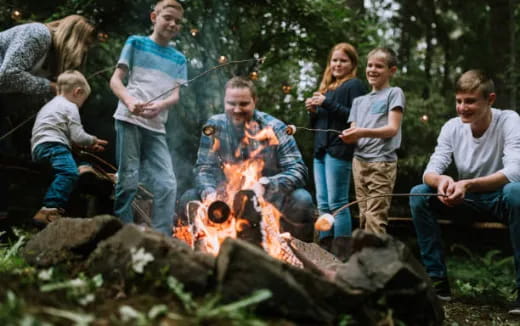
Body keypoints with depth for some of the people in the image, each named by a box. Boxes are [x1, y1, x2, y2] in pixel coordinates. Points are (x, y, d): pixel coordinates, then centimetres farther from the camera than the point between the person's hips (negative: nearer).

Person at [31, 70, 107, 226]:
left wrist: (90, 143, 31)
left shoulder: (52, 105, 34)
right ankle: (49, 210, -47)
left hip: (39, 147, 10)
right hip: (52, 145, -10)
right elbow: (78, 136, -5)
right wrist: (92, 140, 16)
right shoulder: (70, 107, 3)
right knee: (69, 172, -31)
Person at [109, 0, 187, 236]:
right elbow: (115, 80, 3)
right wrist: (129, 102, -17)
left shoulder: (178, 59, 17)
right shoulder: (136, 43, 8)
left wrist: (159, 106, -17)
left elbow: (175, 95, 7)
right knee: (128, 181, -6)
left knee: (167, 184, -5)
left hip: (156, 128, 4)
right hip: (129, 120, -4)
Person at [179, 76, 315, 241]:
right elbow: (204, 168, -3)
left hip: (269, 199, -2)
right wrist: (209, 192, -27)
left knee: (301, 200, -30)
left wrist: (265, 185, -35)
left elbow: (298, 170, -17)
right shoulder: (214, 126, -2)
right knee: (188, 199, -19)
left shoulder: (275, 128, -11)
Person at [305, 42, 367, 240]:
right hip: (321, 150, 8)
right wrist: (313, 111, 5)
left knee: (337, 204, -8)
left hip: (339, 151, -8)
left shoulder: (354, 85, -1)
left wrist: (327, 103, -15)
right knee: (323, 205, 8)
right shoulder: (327, 87, 22)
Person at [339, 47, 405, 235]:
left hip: (382, 162, -6)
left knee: (375, 217, -13)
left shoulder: (394, 93, 3)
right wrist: (349, 137, -11)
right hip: (359, 161, 6)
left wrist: (363, 132, -24)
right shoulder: (359, 101, 21)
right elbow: (354, 131, 14)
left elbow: (393, 128, -8)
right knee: (364, 216, 4)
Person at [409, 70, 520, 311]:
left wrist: (468, 185, -44)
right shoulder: (452, 127, -5)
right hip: (467, 201, 4)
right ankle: (438, 280, -10)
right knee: (418, 195, -18)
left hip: (500, 200, -4)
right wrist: (441, 181, -39)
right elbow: (430, 172, -13)